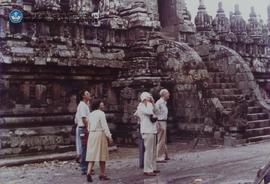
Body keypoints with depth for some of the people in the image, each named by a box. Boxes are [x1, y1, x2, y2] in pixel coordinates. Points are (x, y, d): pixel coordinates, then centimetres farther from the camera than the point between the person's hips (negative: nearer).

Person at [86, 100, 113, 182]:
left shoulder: (91, 114, 13)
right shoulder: (101, 113, -9)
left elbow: (89, 127, 16)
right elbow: (104, 126, -14)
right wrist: (109, 136, -11)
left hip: (91, 135, 6)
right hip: (100, 135, -6)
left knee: (92, 154, 5)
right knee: (102, 154, 4)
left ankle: (89, 172, -11)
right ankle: (102, 175, 10)